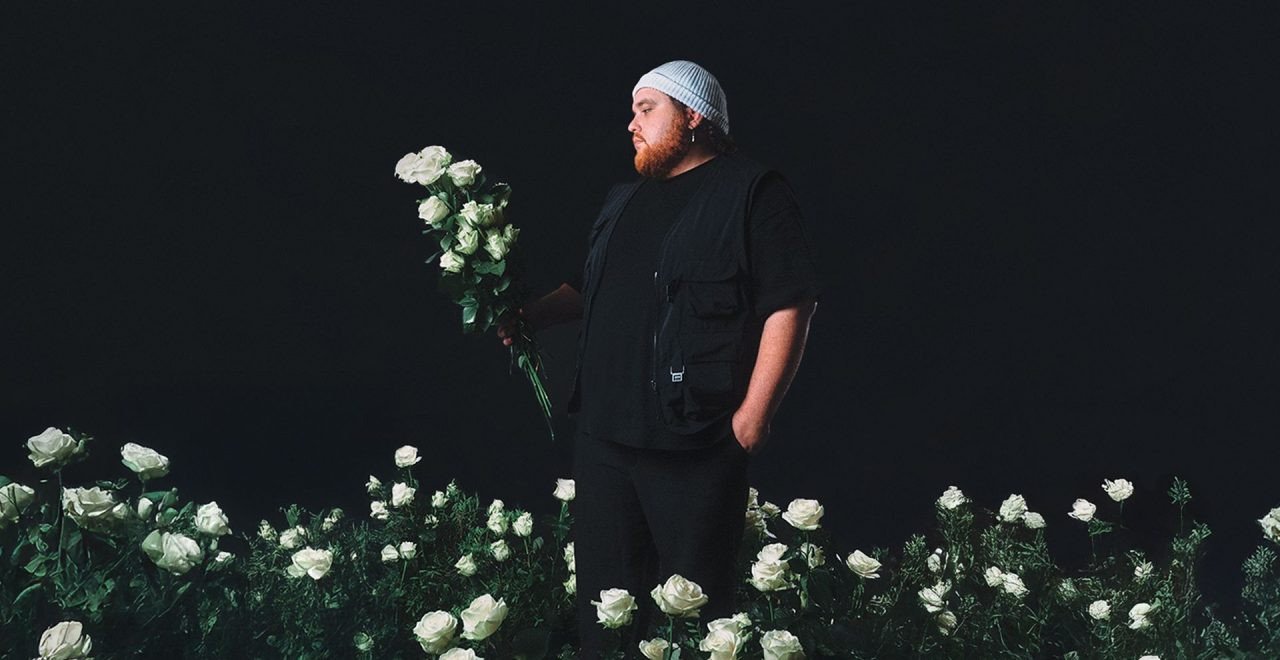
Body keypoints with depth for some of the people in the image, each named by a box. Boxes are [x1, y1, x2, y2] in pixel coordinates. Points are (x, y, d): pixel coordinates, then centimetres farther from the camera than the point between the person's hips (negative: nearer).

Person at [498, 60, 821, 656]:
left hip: (695, 446, -7)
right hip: (603, 435, 7)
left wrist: (754, 414, -17)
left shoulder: (752, 193, -6)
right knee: (604, 591, 13)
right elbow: (585, 291, 29)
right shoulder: (624, 200, 18)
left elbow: (790, 307, -13)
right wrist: (526, 315, 11)